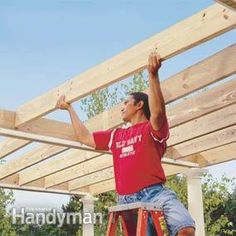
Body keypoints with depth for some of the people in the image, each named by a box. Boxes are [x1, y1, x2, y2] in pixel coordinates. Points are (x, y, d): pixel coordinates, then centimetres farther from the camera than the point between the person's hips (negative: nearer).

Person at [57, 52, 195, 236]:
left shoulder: (152, 129, 7)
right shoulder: (116, 136, 26)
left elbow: (158, 112, -16)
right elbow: (85, 137, 32)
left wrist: (153, 74, -28)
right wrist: (69, 108, 38)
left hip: (156, 193, -4)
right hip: (128, 201, 5)